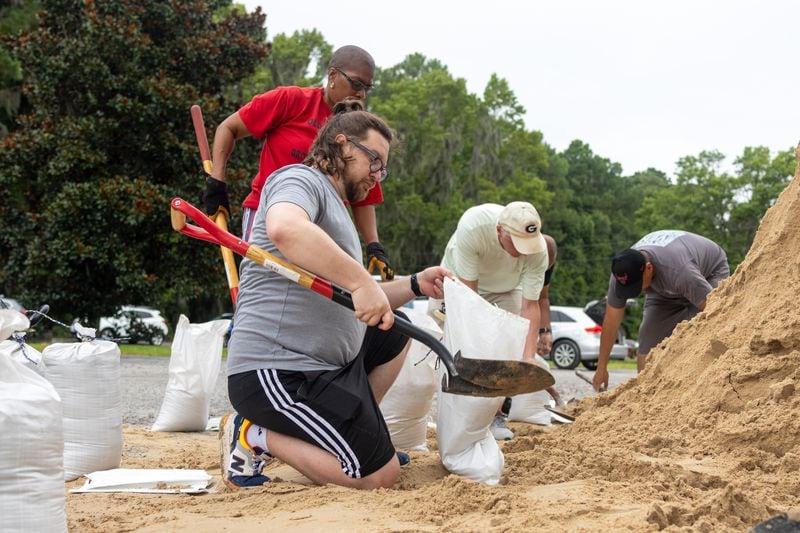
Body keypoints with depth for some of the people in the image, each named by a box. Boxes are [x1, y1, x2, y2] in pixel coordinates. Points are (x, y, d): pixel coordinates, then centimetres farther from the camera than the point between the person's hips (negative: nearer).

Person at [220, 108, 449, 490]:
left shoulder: (335, 208, 26)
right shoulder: (300, 179, -6)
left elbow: (356, 305, 23)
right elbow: (284, 229, -33)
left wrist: (414, 285, 10)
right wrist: (361, 281, -33)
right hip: (277, 371, -10)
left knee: (396, 333, 28)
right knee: (381, 475, -13)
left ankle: (350, 431, 17)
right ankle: (256, 437, -3)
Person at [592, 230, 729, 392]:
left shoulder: (678, 271, -44)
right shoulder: (622, 274, -28)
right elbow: (611, 320, -18)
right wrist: (601, 368, -13)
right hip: (666, 289, 5)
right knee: (648, 340, -9)